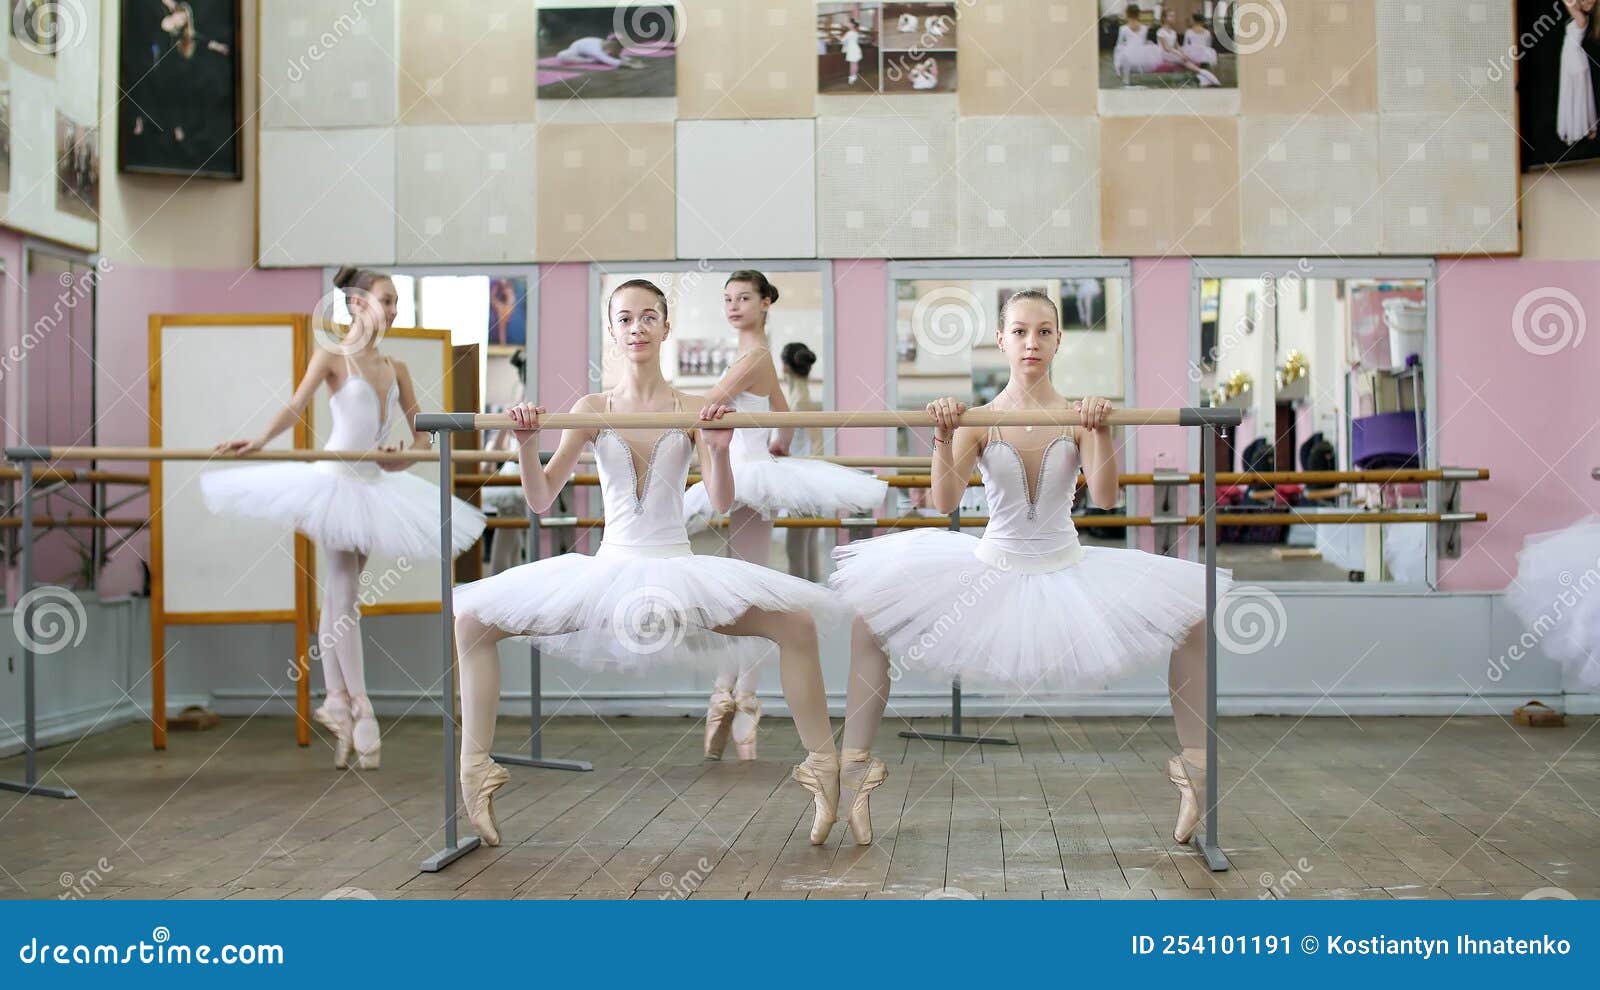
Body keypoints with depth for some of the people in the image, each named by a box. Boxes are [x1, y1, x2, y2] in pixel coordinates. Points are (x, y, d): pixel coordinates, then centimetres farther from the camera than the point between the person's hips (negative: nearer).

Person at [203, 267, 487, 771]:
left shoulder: (395, 368, 10)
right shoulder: (331, 358, -4)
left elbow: (420, 431, 8)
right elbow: (295, 407, -19)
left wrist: (407, 457, -12)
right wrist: (259, 441, -35)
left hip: (376, 484, 6)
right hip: (335, 480, -6)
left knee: (338, 598, 10)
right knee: (342, 597, -5)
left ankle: (336, 702, 15)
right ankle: (359, 710, -1)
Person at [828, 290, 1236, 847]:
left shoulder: (1079, 416, -7)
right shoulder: (978, 419, -9)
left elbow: (1104, 498, -19)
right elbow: (945, 503, -19)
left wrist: (1102, 430, -33)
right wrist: (944, 437, -34)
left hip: (1068, 572, 0)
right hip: (992, 569, 0)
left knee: (1192, 614, -9)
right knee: (868, 619, -10)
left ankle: (1194, 764, 3)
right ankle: (853, 762, 1)